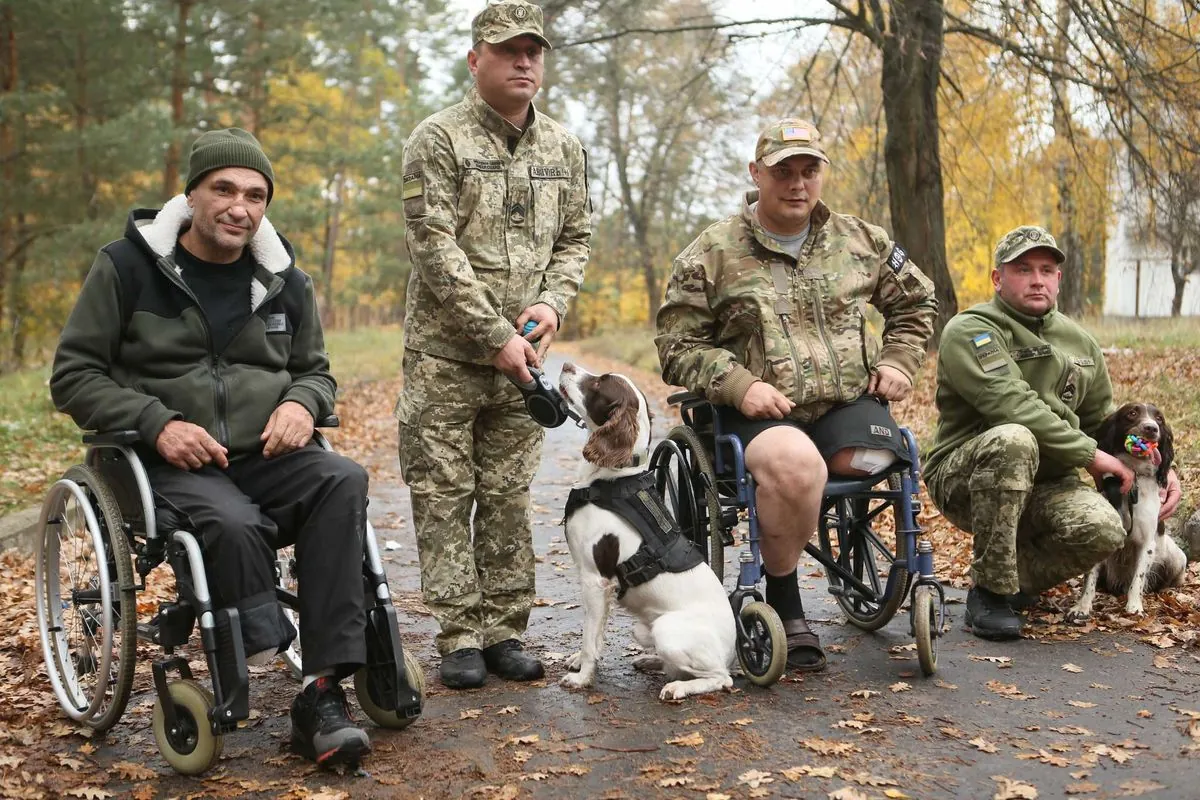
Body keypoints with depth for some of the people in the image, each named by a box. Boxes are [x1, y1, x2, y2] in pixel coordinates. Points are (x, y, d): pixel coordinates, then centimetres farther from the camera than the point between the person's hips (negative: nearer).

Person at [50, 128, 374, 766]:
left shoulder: (284, 280, 12)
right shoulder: (127, 266, 1)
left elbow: (315, 372, 22)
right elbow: (74, 375, 1)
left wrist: (301, 403, -4)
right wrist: (157, 424, -16)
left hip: (265, 457, 4)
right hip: (168, 465, -3)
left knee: (342, 480, -30)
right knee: (234, 523, -38)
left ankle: (322, 693, -32)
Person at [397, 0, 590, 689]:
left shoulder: (564, 148, 9)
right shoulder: (439, 140, -6)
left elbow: (575, 238, 14)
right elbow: (436, 250, -13)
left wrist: (553, 301, -6)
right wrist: (496, 335, -17)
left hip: (522, 357, 4)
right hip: (445, 354, -4)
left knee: (509, 497, 9)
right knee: (444, 496, 1)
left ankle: (504, 631, 18)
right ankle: (460, 637, 10)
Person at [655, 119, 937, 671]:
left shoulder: (861, 242, 15)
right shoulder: (712, 253, 4)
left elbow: (916, 301, 30)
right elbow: (678, 345, 2)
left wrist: (898, 361, 13)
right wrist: (739, 384, -13)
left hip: (848, 400, 4)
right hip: (760, 413, -3)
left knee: (870, 459, -31)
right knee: (795, 466, -37)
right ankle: (783, 604, -15)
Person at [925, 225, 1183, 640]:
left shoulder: (1080, 343, 15)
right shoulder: (969, 331, -10)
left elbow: (1102, 419, 23)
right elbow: (1013, 407, -22)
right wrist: (1089, 454, -18)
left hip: (1043, 485, 5)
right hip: (964, 479, -5)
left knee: (1103, 528, -26)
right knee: (1014, 440, -38)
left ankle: (1016, 577, 5)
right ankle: (990, 590, -24)